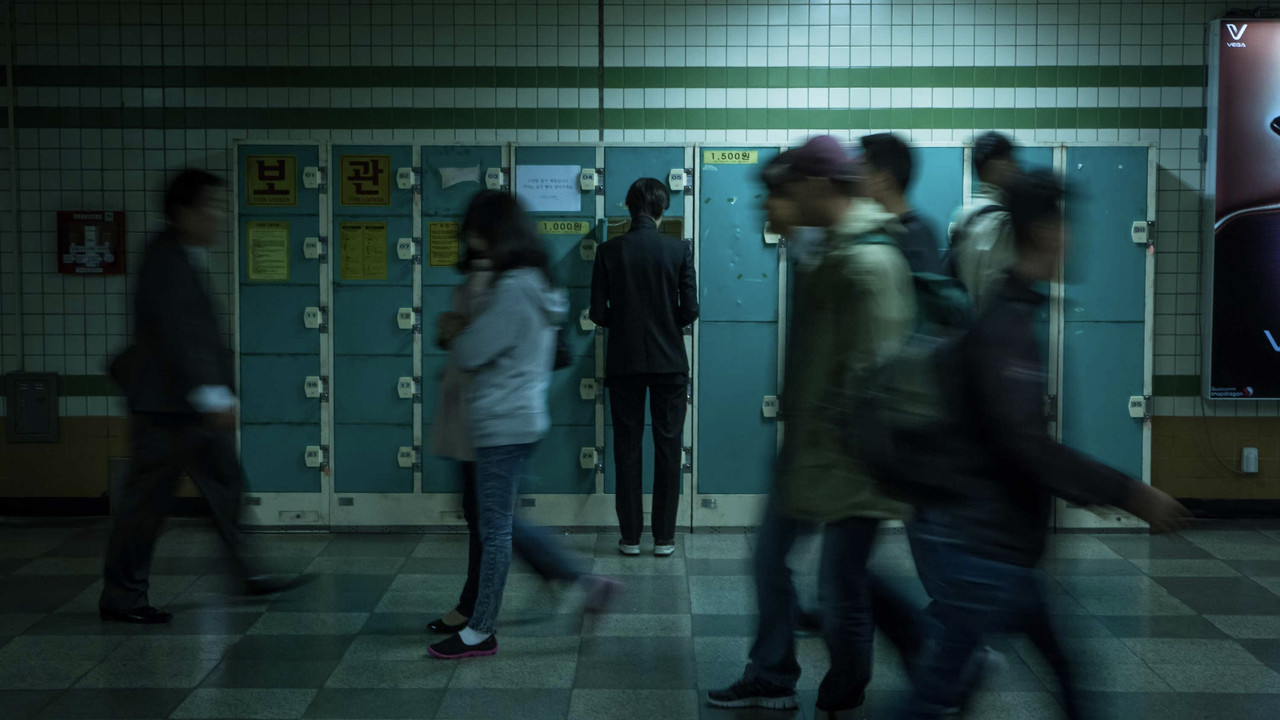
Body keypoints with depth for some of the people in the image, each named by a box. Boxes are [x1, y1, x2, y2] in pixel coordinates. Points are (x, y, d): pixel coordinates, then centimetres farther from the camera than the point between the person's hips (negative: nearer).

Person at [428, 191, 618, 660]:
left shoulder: (513, 291, -19)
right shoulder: (536, 284, 12)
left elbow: (469, 355, -17)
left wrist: (454, 332, 3)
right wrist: (465, 329, 5)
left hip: (503, 426, -10)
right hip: (520, 420, 10)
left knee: (495, 529, 0)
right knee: (499, 525, 18)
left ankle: (480, 632, 10)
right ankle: (587, 582, 22)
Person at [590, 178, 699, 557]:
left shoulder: (609, 252, -5)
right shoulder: (679, 250, -6)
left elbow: (598, 312, -4)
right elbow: (690, 310, -6)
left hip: (624, 362, 1)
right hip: (669, 360, -1)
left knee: (627, 448, 8)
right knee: (668, 448, 7)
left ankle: (630, 536, 11)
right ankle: (664, 537, 10)